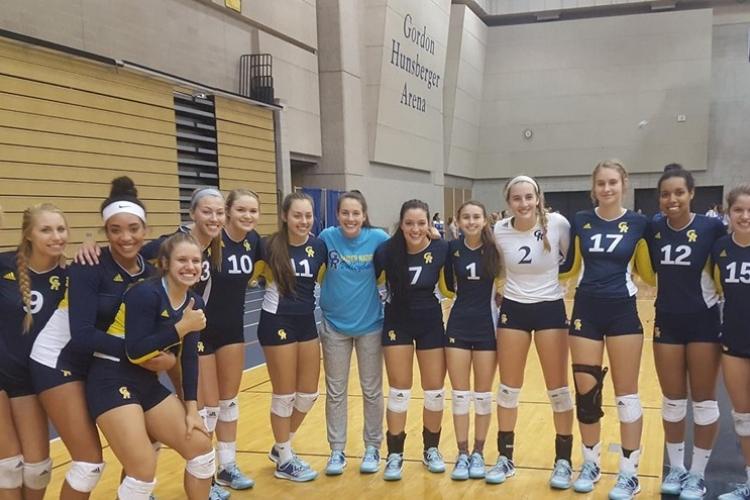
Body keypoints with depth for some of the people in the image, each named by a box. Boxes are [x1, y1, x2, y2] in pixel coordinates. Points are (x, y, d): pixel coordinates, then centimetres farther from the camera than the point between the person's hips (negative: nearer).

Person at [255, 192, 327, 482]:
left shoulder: (319, 247, -2)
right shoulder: (270, 246, -13)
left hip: (307, 323, 6)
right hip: (277, 324, -5)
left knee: (309, 393, 12)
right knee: (284, 395, 4)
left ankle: (281, 447, 34)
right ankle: (284, 461, 22)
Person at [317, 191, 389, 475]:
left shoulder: (378, 238, -12)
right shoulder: (327, 237, -10)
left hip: (370, 324, -1)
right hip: (334, 325, 1)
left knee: (372, 390, 10)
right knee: (335, 391, 10)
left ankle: (372, 448, 26)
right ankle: (337, 450, 23)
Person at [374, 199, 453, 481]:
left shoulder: (440, 249, -15)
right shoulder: (388, 250, -18)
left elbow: (448, 287, 0)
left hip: (430, 322, 1)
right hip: (397, 323, -1)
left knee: (435, 390, 9)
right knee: (399, 391, 4)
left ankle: (431, 450, 28)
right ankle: (395, 455, 16)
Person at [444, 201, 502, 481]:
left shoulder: (493, 247, -7)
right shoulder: (453, 248, -2)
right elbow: (449, 284, 7)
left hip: (487, 324, -1)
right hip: (459, 324, 2)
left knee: (483, 394, 8)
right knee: (459, 394, 6)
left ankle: (478, 453, 21)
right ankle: (462, 454, 17)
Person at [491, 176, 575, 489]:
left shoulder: (558, 224, -14)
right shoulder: (499, 231, -7)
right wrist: (498, 291, 7)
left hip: (550, 309, -2)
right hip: (513, 310, 2)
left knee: (558, 389, 4)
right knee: (508, 388, 8)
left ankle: (563, 462, 18)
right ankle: (505, 459, 21)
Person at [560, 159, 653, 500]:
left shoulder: (638, 224, -2)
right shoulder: (580, 222, 4)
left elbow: (648, 271, 2)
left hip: (622, 312, -2)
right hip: (586, 311, 2)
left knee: (626, 394, 4)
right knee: (586, 392, 7)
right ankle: (590, 465, 24)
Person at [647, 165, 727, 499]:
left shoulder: (711, 227, -12)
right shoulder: (653, 229, -2)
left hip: (703, 321, -3)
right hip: (667, 322, 3)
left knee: (703, 400, 8)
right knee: (672, 400, 13)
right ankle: (676, 468, 28)